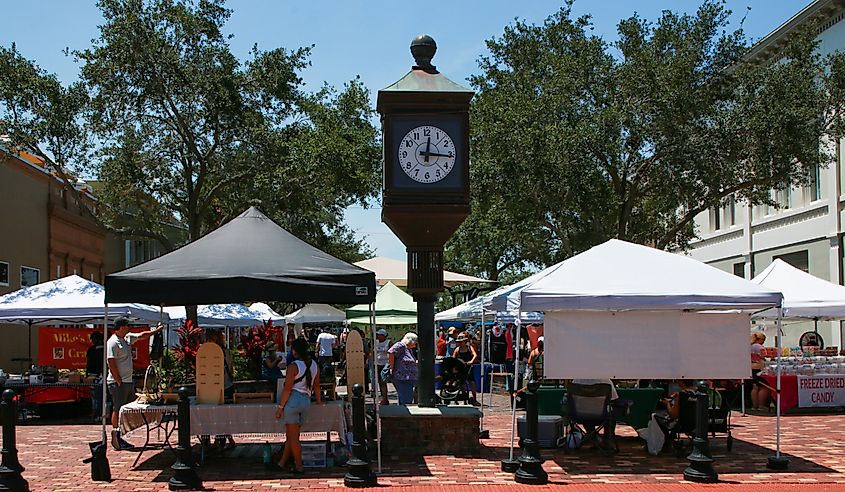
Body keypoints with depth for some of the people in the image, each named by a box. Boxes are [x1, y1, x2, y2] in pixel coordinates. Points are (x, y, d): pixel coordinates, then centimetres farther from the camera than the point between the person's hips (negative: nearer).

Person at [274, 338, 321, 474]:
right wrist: (318, 400, 35)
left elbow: (287, 389, -12)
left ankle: (298, 467, 3)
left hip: (293, 400, -7)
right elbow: (316, 385, 19)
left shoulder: (294, 366, -10)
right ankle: (282, 463, 21)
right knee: (291, 435, 14)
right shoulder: (314, 365, 9)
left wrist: (280, 407, -7)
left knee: (293, 437, 0)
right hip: (306, 401, 7)